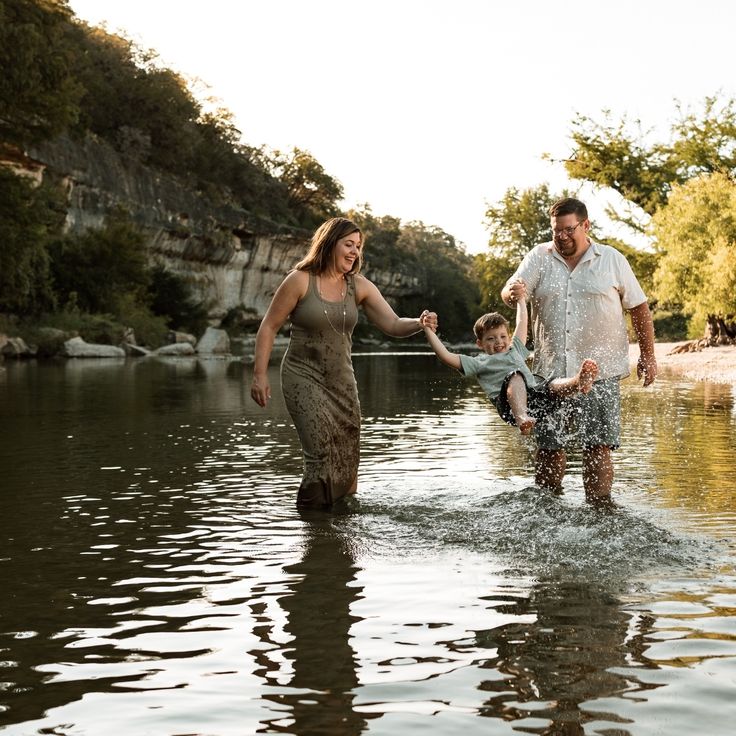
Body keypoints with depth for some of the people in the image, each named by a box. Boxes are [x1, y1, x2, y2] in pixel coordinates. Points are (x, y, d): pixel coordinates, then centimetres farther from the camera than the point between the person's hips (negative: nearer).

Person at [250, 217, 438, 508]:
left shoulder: (359, 286, -1)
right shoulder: (300, 280, -12)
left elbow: (393, 325, -6)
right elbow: (269, 327, -7)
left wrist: (419, 323, -28)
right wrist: (260, 375, -12)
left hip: (342, 380, 5)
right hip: (304, 377, -5)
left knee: (347, 457, 6)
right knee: (322, 453, -16)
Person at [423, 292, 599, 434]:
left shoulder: (515, 350, 38)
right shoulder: (479, 362, 23)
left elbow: (522, 323, 46)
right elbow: (446, 357, 14)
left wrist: (520, 298, 48)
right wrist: (428, 330, 14)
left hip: (537, 392, 5)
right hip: (509, 402, -5)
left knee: (555, 384, -24)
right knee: (515, 376, -36)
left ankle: (579, 382, -59)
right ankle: (521, 417, -63)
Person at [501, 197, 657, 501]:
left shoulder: (612, 260, 4)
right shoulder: (539, 258, 6)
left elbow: (639, 307, 10)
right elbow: (509, 294, -6)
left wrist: (648, 356, 7)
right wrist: (512, 291, -31)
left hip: (599, 371, -2)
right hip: (550, 371, 2)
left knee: (597, 447, -6)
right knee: (548, 447, 5)